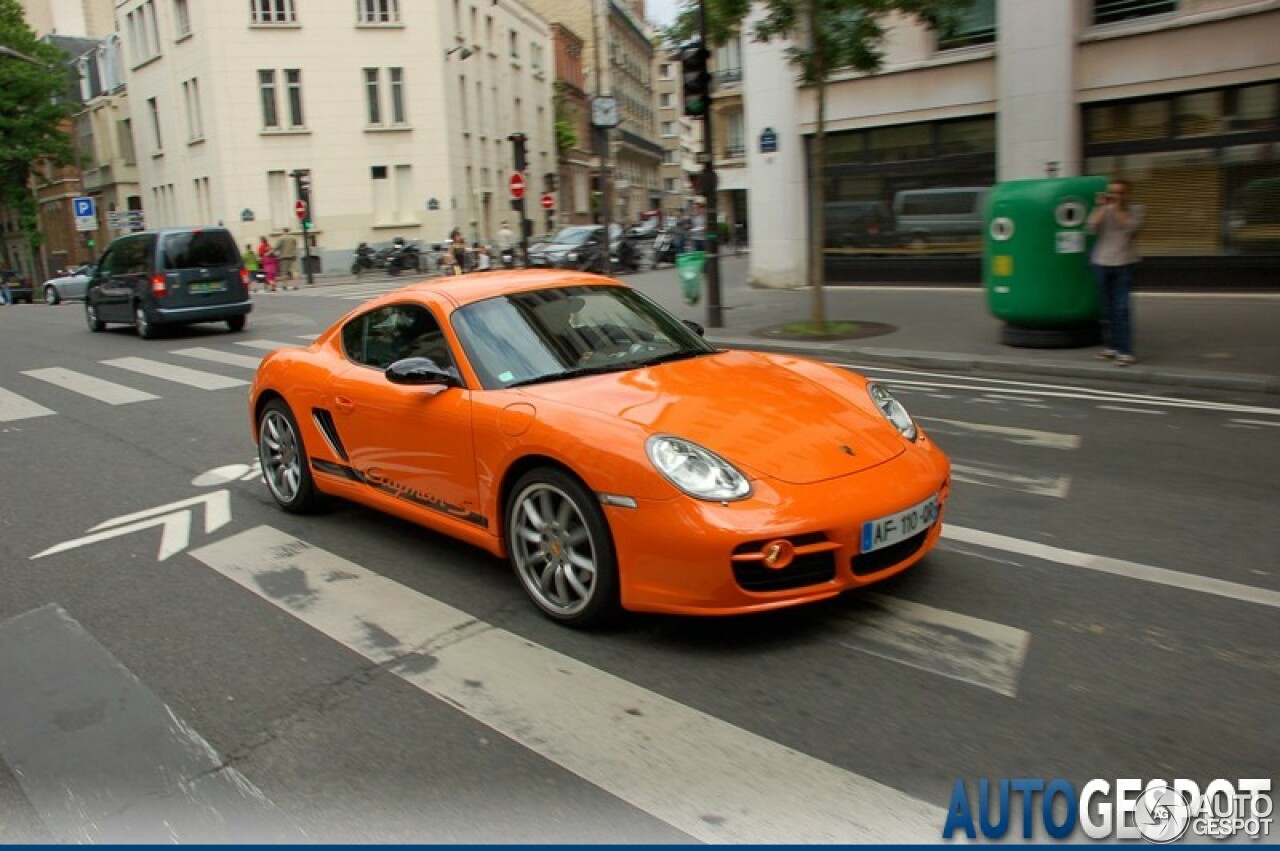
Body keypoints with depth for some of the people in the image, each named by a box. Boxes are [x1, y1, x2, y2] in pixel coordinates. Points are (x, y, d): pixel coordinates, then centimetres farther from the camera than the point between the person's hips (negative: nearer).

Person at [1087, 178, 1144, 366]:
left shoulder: (1136, 209, 4)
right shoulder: (1103, 210, 7)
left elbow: (1132, 227, -13)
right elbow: (1092, 228, -8)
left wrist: (1117, 208, -11)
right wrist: (1101, 207, -10)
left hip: (1125, 264, -3)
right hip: (1101, 263, 3)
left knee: (1122, 308, -10)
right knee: (1108, 308, 8)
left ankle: (1125, 351, -10)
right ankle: (1113, 346, 20)